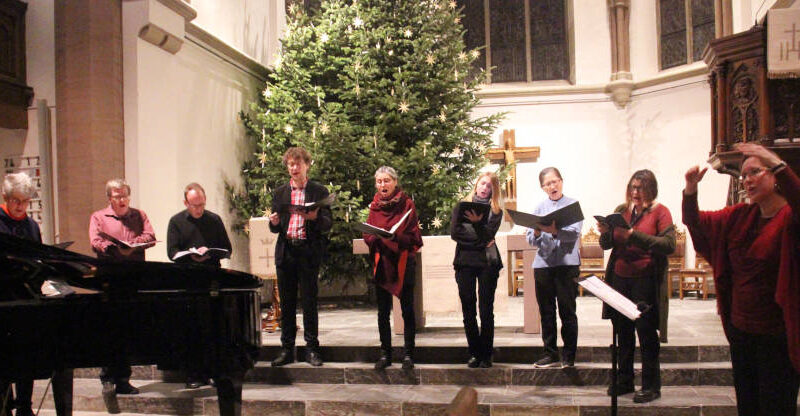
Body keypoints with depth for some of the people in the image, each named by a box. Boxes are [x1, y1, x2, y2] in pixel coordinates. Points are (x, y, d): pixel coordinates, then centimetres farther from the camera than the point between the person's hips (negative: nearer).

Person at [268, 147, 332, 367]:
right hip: (285, 251, 3)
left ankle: (312, 349, 9)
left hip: (308, 252, -3)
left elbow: (328, 224, -2)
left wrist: (315, 217, -22)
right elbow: (275, 228, 14)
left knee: (309, 301, 0)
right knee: (286, 302, 7)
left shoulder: (319, 191, 3)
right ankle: (287, 349, 14)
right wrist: (274, 222, -9)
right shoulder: (280, 193, 13)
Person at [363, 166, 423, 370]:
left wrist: (396, 236, -23)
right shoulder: (374, 206, 10)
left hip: (403, 262, -3)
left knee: (407, 309, 0)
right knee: (383, 311, 6)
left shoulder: (406, 204, -1)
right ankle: (385, 353, 14)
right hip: (381, 262, 3)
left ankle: (408, 354, 7)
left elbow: (413, 236, -6)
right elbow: (367, 234, 7)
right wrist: (376, 238, -15)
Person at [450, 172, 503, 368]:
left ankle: (486, 354, 5)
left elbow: (489, 233, -6)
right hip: (465, 262, 1)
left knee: (486, 310, -1)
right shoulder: (461, 206, 10)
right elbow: (454, 232, -3)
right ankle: (474, 353, 10)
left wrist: (477, 222, -23)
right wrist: (480, 239, -7)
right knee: (468, 310, 1)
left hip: (487, 263, -1)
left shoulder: (495, 210, 9)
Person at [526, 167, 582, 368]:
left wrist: (554, 231, -27)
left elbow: (574, 234, -11)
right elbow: (530, 239, 9)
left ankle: (569, 356, 6)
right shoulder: (539, 207, 13)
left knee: (567, 312, -1)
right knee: (546, 312, 7)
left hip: (567, 263, -4)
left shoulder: (573, 205, 2)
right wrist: (537, 232, -13)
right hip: (543, 263, 4)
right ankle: (550, 354, 15)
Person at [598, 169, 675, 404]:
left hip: (646, 281, -4)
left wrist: (634, 235, -23)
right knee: (623, 332, 10)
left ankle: (651, 386, 10)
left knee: (647, 333, 0)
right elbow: (607, 245, 12)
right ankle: (624, 380, 22)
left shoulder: (660, 212, -3)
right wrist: (605, 233, -11)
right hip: (620, 279, 5)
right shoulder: (622, 210, 11)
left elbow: (669, 245, -16)